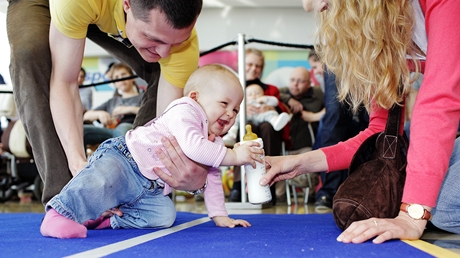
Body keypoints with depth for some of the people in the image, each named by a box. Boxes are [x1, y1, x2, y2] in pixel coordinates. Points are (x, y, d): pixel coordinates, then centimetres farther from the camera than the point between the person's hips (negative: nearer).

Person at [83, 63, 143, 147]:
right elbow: (86, 116, 31)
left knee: (124, 128, -42)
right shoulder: (112, 102, 37)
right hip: (108, 132, 4)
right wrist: (99, 114, 9)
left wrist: (130, 109, -1)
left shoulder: (142, 97, 24)